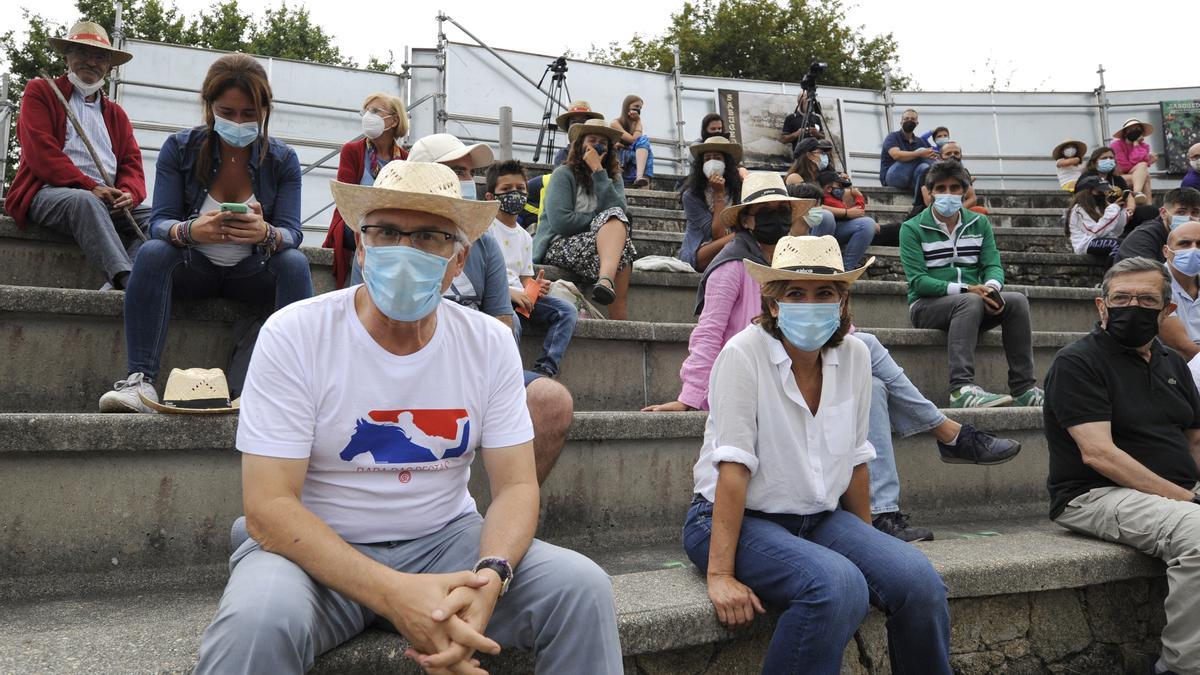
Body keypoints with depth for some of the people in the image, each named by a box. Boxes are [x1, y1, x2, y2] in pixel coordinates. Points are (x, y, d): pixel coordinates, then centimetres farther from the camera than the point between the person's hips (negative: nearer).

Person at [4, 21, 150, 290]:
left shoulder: (117, 114, 26)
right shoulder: (40, 91, 13)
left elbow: (132, 164, 14)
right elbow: (40, 151, -3)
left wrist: (128, 194, -12)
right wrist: (90, 188, -15)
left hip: (107, 200, 5)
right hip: (48, 192, -4)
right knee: (84, 201, -39)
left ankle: (115, 287, -45)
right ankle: (127, 280, -56)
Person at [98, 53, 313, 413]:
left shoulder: (283, 160, -7)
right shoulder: (179, 148, -8)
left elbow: (292, 232, -16)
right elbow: (160, 222, -15)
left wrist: (266, 234, -43)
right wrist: (191, 231, -41)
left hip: (253, 274, 0)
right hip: (193, 268, 0)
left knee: (295, 262, -29)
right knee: (152, 252, -30)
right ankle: (139, 379, -36)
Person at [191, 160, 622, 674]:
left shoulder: (490, 344, -4)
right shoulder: (293, 336, -13)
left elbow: (516, 485, -4)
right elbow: (269, 505, -18)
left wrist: (490, 576, -27)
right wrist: (392, 593, -31)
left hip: (445, 539, 3)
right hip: (316, 549, -2)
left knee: (584, 587, -18)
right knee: (257, 621, -35)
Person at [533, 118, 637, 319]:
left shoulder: (614, 177, 14)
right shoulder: (563, 174, 0)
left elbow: (620, 211, -8)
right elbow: (560, 222, -15)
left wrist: (598, 170, -9)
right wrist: (600, 221, -5)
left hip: (599, 244, 5)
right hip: (558, 245, -5)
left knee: (615, 215, -27)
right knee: (622, 247, -28)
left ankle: (606, 280, -49)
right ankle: (618, 320, -39)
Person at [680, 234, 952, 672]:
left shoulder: (854, 356, 0)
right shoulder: (744, 354, -15)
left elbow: (854, 460, 9)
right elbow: (733, 467, -20)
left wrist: (868, 544, 14)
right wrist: (720, 574, -23)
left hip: (820, 519, 5)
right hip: (742, 521, -5)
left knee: (920, 582, -17)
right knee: (839, 585, -31)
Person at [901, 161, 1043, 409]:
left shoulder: (979, 223, 15)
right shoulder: (912, 229, -1)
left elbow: (993, 265, 5)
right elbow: (917, 281, -12)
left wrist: (991, 287, -20)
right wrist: (964, 289, -24)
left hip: (973, 301, 5)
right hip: (926, 305, -5)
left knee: (1017, 300, -22)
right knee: (970, 302, -35)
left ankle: (1024, 389, -22)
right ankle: (962, 388, -47)